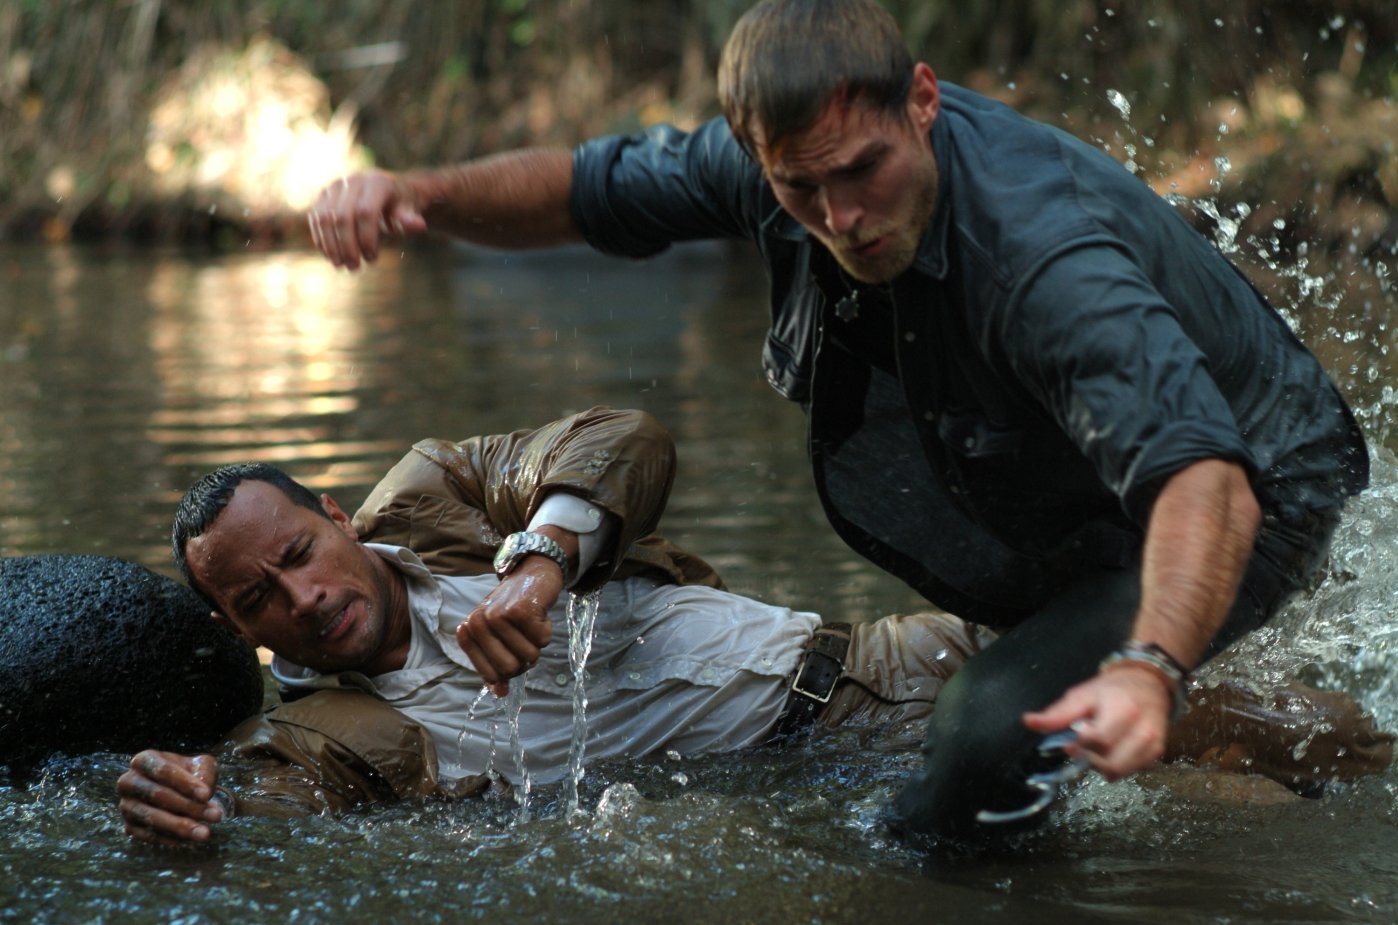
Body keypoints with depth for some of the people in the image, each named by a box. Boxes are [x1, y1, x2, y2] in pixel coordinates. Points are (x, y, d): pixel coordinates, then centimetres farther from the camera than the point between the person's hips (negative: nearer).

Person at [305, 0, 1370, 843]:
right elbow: (590, 187, -2)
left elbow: (1204, 477, -52)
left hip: (1245, 497, -8)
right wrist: (415, 190, -21)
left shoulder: (1043, 257, -40)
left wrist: (1148, 669, -71)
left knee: (1000, 727, -26)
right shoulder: (786, 159, -17)